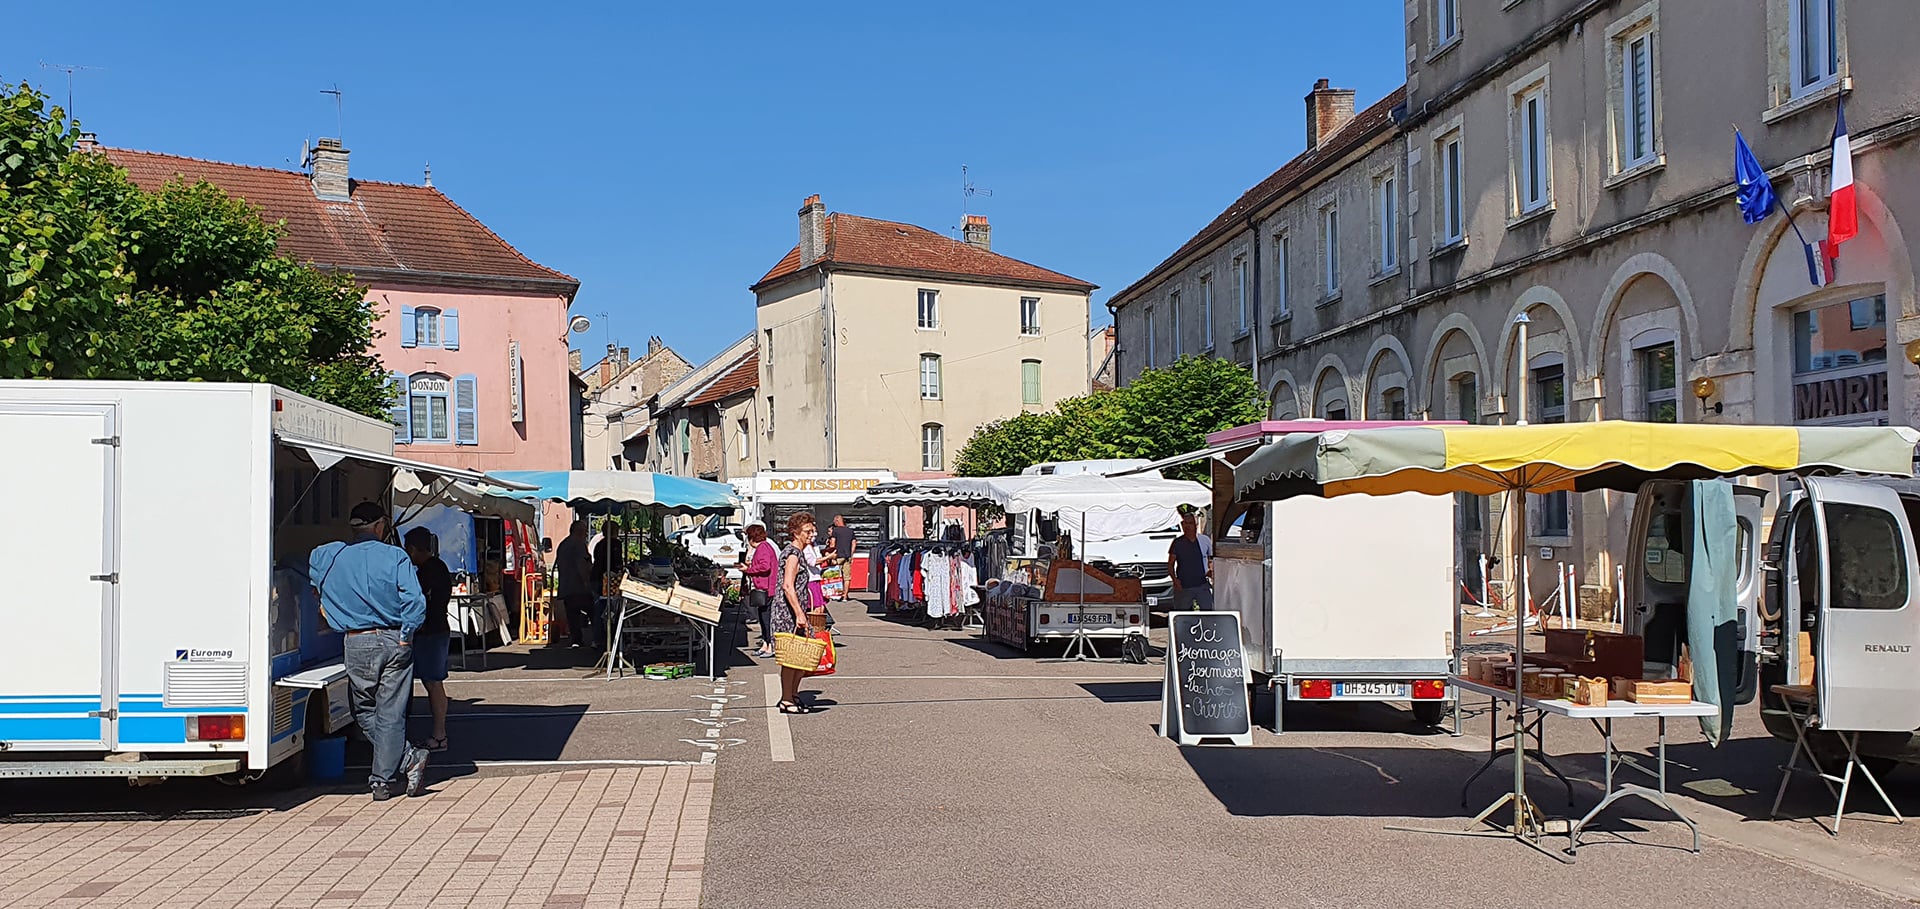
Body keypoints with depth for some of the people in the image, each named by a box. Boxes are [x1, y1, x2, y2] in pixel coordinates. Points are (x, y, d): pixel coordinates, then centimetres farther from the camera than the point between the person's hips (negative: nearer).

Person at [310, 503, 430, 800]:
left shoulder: (326, 556, 5)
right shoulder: (395, 557, -2)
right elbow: (415, 601, -12)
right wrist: (405, 636, -3)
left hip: (358, 644, 1)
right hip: (394, 642, 0)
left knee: (365, 712, 15)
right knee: (391, 714, 6)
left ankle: (408, 758, 1)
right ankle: (383, 780, 6)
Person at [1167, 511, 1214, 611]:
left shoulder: (1205, 540, 5)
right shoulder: (1177, 542, 1)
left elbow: (1211, 560, 16)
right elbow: (1170, 564, 4)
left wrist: (1211, 571, -5)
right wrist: (1175, 579, -12)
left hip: (1203, 586, 1)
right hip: (1183, 587, -1)